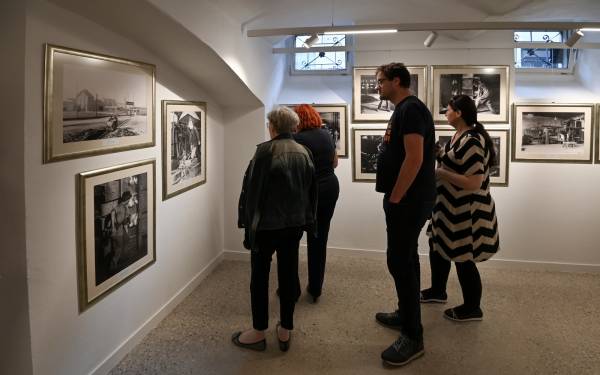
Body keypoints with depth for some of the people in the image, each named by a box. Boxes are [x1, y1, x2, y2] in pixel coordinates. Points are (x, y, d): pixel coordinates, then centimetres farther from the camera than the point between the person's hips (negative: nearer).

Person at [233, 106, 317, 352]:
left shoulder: (265, 150, -13)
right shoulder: (304, 152, 5)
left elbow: (252, 188, -14)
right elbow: (311, 190, 9)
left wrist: (248, 221, -7)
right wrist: (307, 219, 15)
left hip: (266, 224, -5)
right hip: (294, 223, 5)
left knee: (259, 276, 6)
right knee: (288, 275, 10)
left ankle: (258, 333, 15)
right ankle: (285, 331, 19)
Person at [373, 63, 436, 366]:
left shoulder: (410, 109, -15)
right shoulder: (403, 109, 17)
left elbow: (414, 158, -25)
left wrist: (395, 198, -20)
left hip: (408, 200, -11)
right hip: (406, 199, 11)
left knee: (400, 262, -8)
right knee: (405, 258, 17)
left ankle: (413, 337, 0)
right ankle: (405, 315, 30)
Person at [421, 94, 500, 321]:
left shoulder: (472, 141, -24)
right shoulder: (460, 135, 7)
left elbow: (473, 183, -28)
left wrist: (441, 173, -21)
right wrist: (438, 154, 2)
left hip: (466, 211, -10)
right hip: (451, 207, 10)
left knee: (463, 259, 3)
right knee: (438, 247, 22)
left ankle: (472, 309, 20)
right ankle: (437, 291, 41)